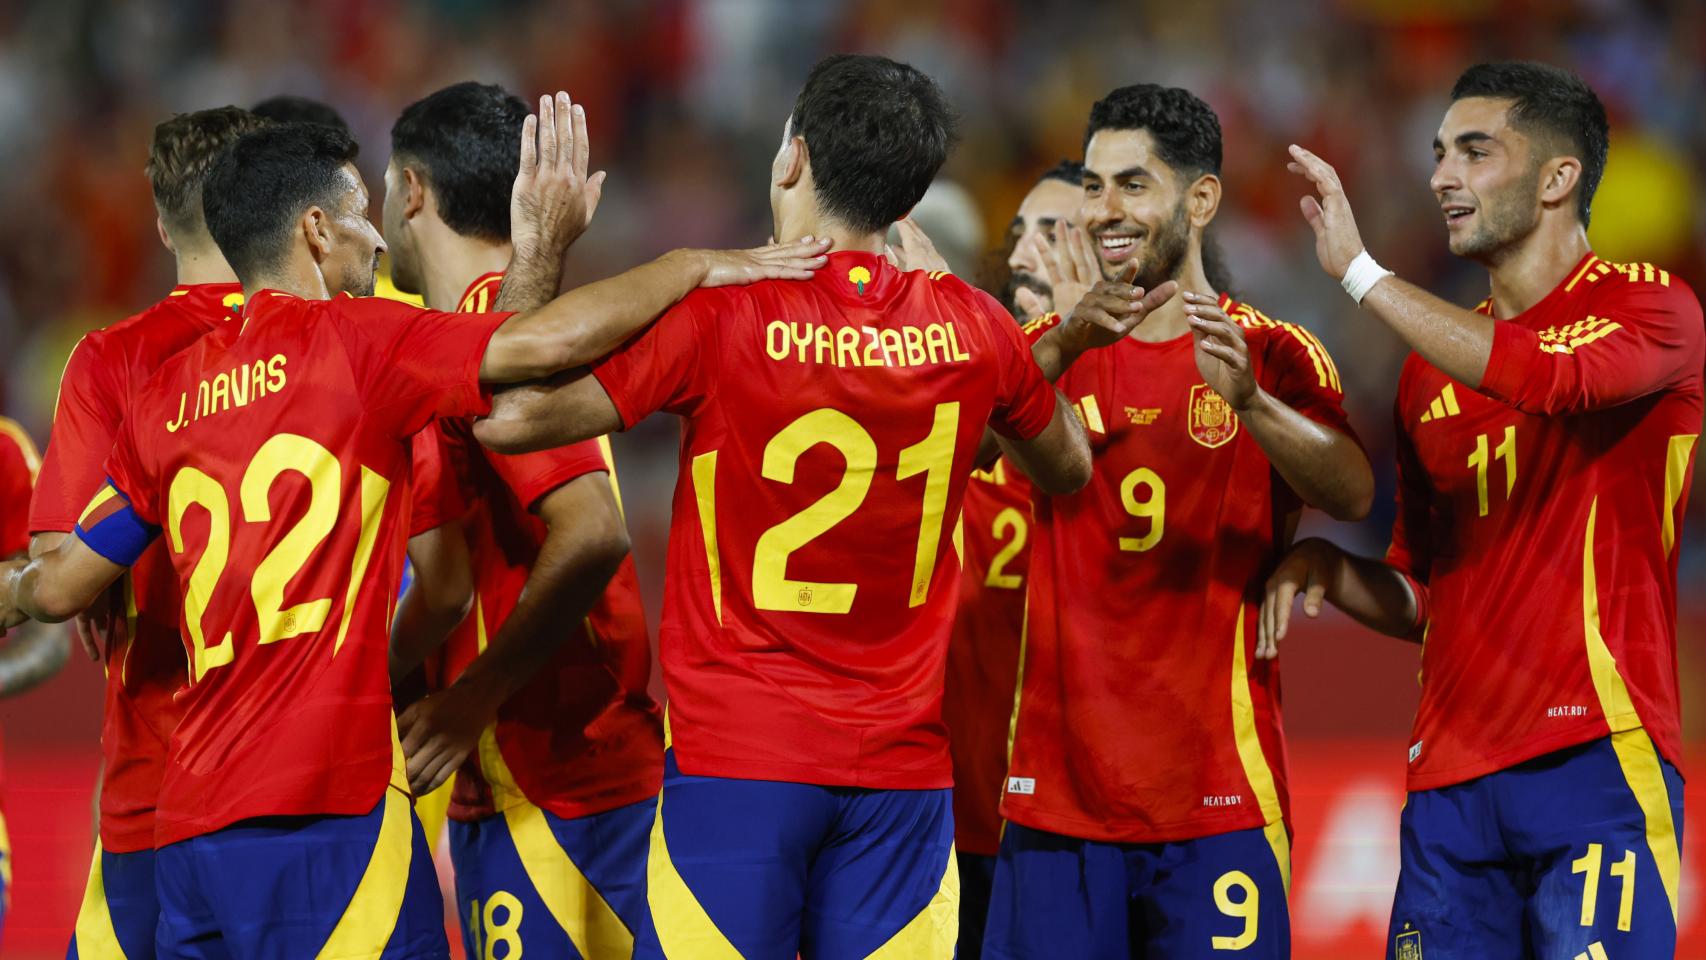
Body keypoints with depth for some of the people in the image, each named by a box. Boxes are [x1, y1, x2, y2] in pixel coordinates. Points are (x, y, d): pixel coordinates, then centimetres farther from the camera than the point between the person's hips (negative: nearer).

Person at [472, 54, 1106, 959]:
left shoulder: (717, 316, -12)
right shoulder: (970, 327, 2)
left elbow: (510, 418, -10)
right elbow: (1067, 469, 21)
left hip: (735, 755, -3)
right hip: (902, 765, 4)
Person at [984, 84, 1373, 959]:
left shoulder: (1275, 356, 3)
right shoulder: (1047, 348, 9)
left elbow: (1353, 495, -14)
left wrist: (1249, 402, -34)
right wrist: (1068, 343, -29)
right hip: (1057, 792, 2)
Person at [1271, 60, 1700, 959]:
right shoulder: (1431, 369, 18)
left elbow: (1551, 376, -24)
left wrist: (1360, 272, -18)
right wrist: (1330, 572, 2)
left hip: (1593, 754, -6)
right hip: (1451, 774, 6)